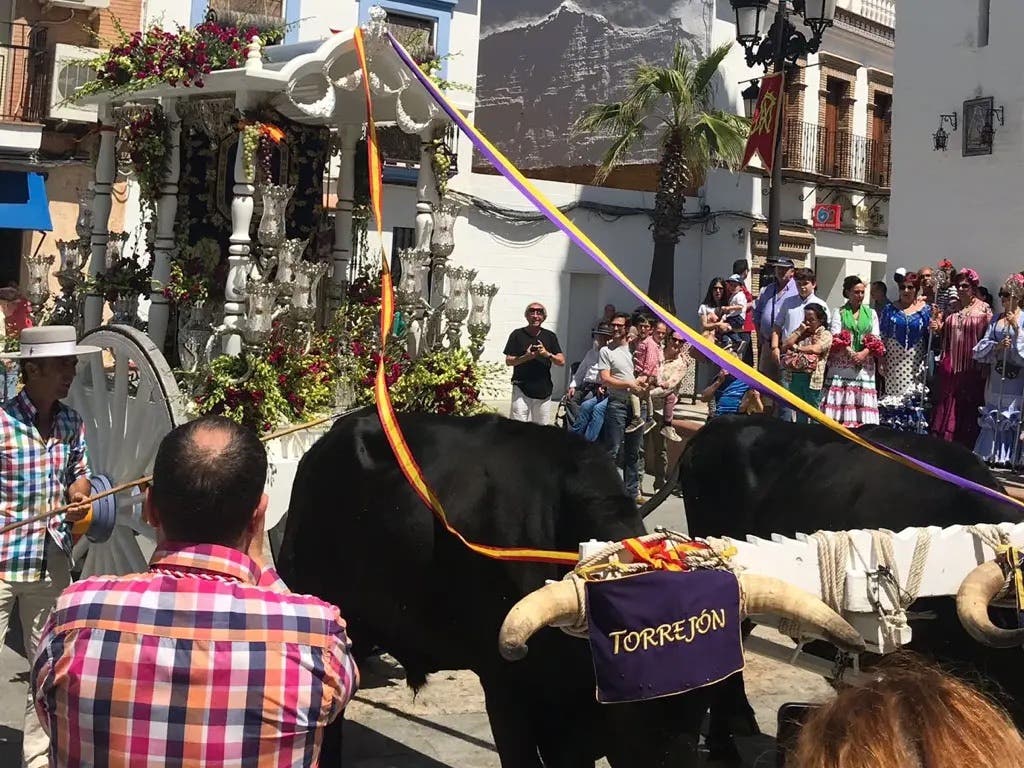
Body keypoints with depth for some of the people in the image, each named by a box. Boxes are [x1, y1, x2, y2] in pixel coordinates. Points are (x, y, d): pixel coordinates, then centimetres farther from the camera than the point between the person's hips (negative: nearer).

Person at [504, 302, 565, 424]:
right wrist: (526, 357, -17)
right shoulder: (517, 335, 3)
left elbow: (561, 361, 5)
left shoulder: (550, 336, 10)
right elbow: (508, 361, 0)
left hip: (544, 390, 3)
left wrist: (548, 354, -14)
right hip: (521, 388, -3)